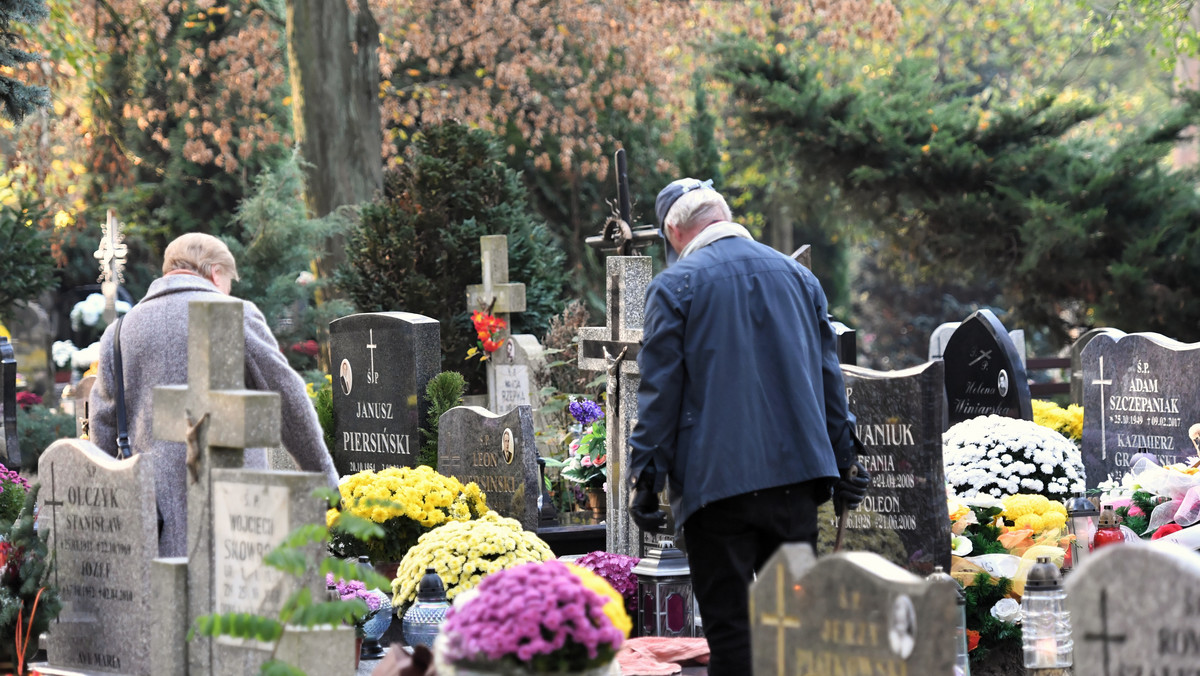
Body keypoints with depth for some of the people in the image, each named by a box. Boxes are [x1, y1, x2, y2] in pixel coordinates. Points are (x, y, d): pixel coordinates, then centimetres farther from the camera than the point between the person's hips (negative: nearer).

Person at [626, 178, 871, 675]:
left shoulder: (675, 286, -3)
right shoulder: (797, 275, 12)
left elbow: (659, 390, -6)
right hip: (796, 470, 5)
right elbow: (829, 377, 16)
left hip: (717, 479, -5)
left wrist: (644, 475, -2)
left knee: (728, 622, -2)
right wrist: (845, 461, 21)